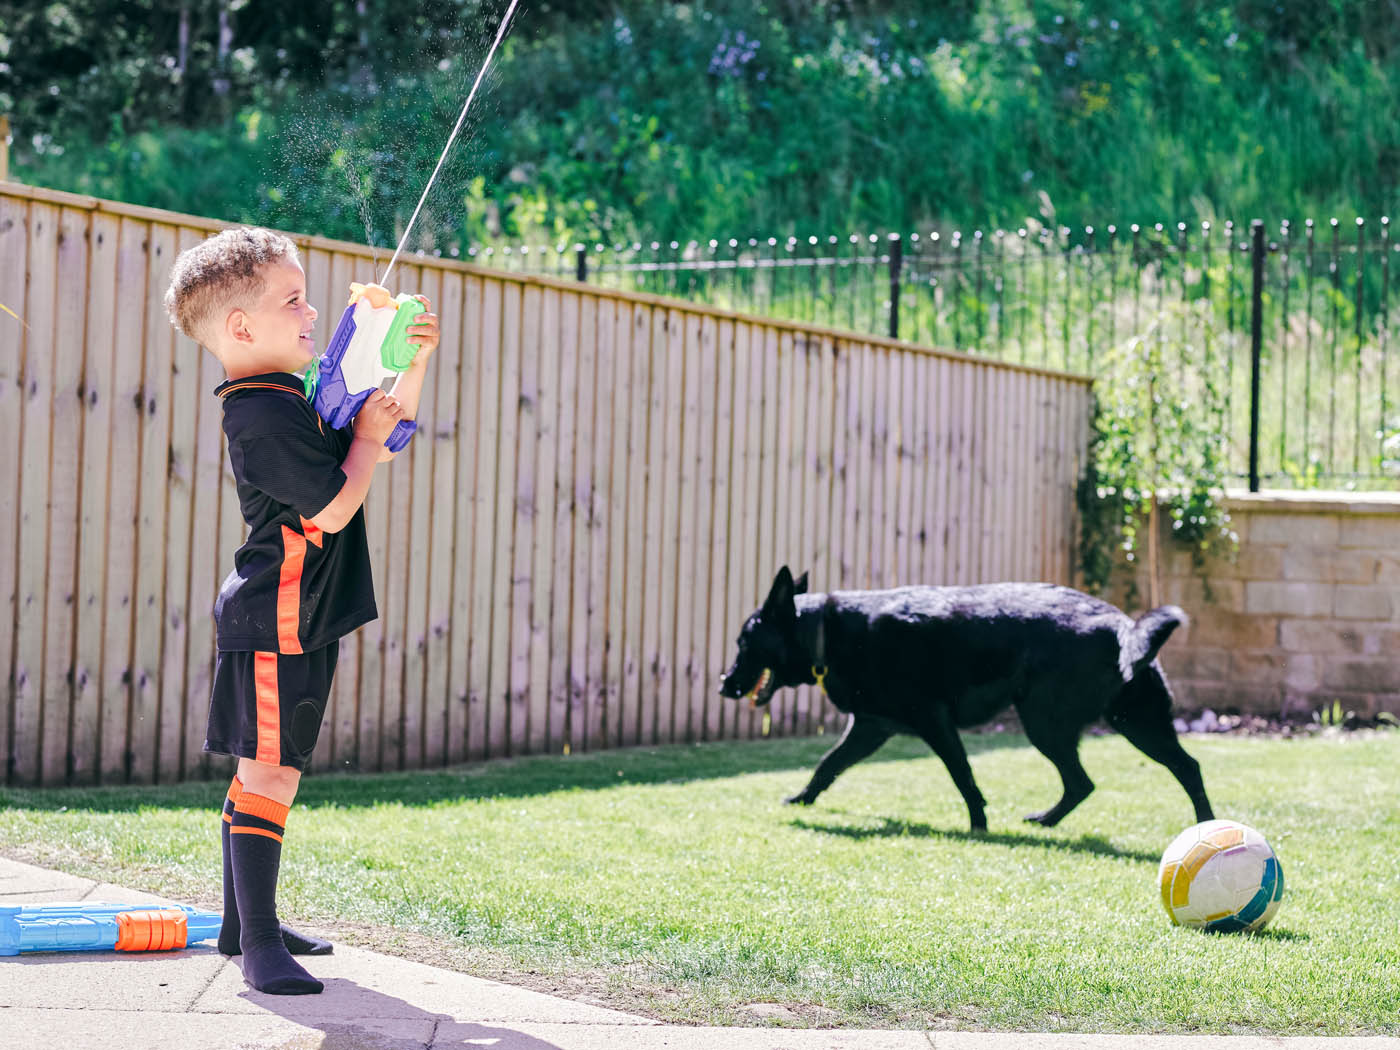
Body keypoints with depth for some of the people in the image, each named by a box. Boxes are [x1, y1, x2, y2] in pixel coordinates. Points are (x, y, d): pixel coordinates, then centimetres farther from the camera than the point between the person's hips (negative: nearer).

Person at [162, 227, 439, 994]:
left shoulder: (293, 396, 14)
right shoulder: (264, 416, -18)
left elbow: (388, 423, 27)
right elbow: (333, 508, -22)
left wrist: (413, 361, 13)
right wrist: (368, 434, -9)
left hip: (295, 622, 11)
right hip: (276, 627, -11)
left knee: (262, 776, 17)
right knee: (268, 775, -11)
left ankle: (244, 924, 26)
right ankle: (259, 946, -11)